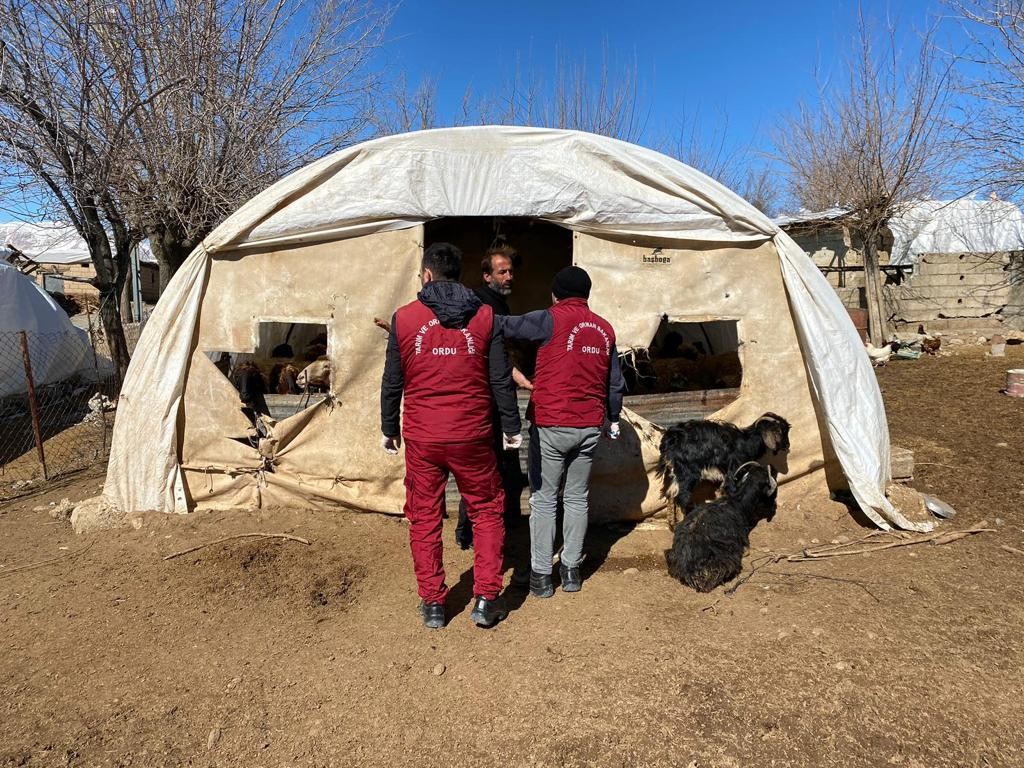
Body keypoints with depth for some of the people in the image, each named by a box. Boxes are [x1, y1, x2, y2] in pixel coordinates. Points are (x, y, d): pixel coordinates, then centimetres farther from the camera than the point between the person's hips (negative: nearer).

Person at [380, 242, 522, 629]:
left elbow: (391, 382, 3)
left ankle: (432, 604, 22)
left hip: (421, 437, 1)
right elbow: (501, 379, -1)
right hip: (472, 436, 0)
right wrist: (512, 427, 10)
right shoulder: (484, 316, -1)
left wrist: (389, 429, 14)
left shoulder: (404, 318, -1)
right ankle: (486, 600, 18)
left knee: (424, 518, 13)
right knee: (487, 512, 16)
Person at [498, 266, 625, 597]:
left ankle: (541, 573, 11)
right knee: (577, 498, 15)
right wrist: (613, 419, 26)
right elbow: (615, 382, 14)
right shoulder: (604, 328, 9)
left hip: (550, 426, -5)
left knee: (544, 500, 5)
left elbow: (505, 326, -15)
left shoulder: (552, 320, -7)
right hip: (589, 427, 5)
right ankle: (571, 569, 21)